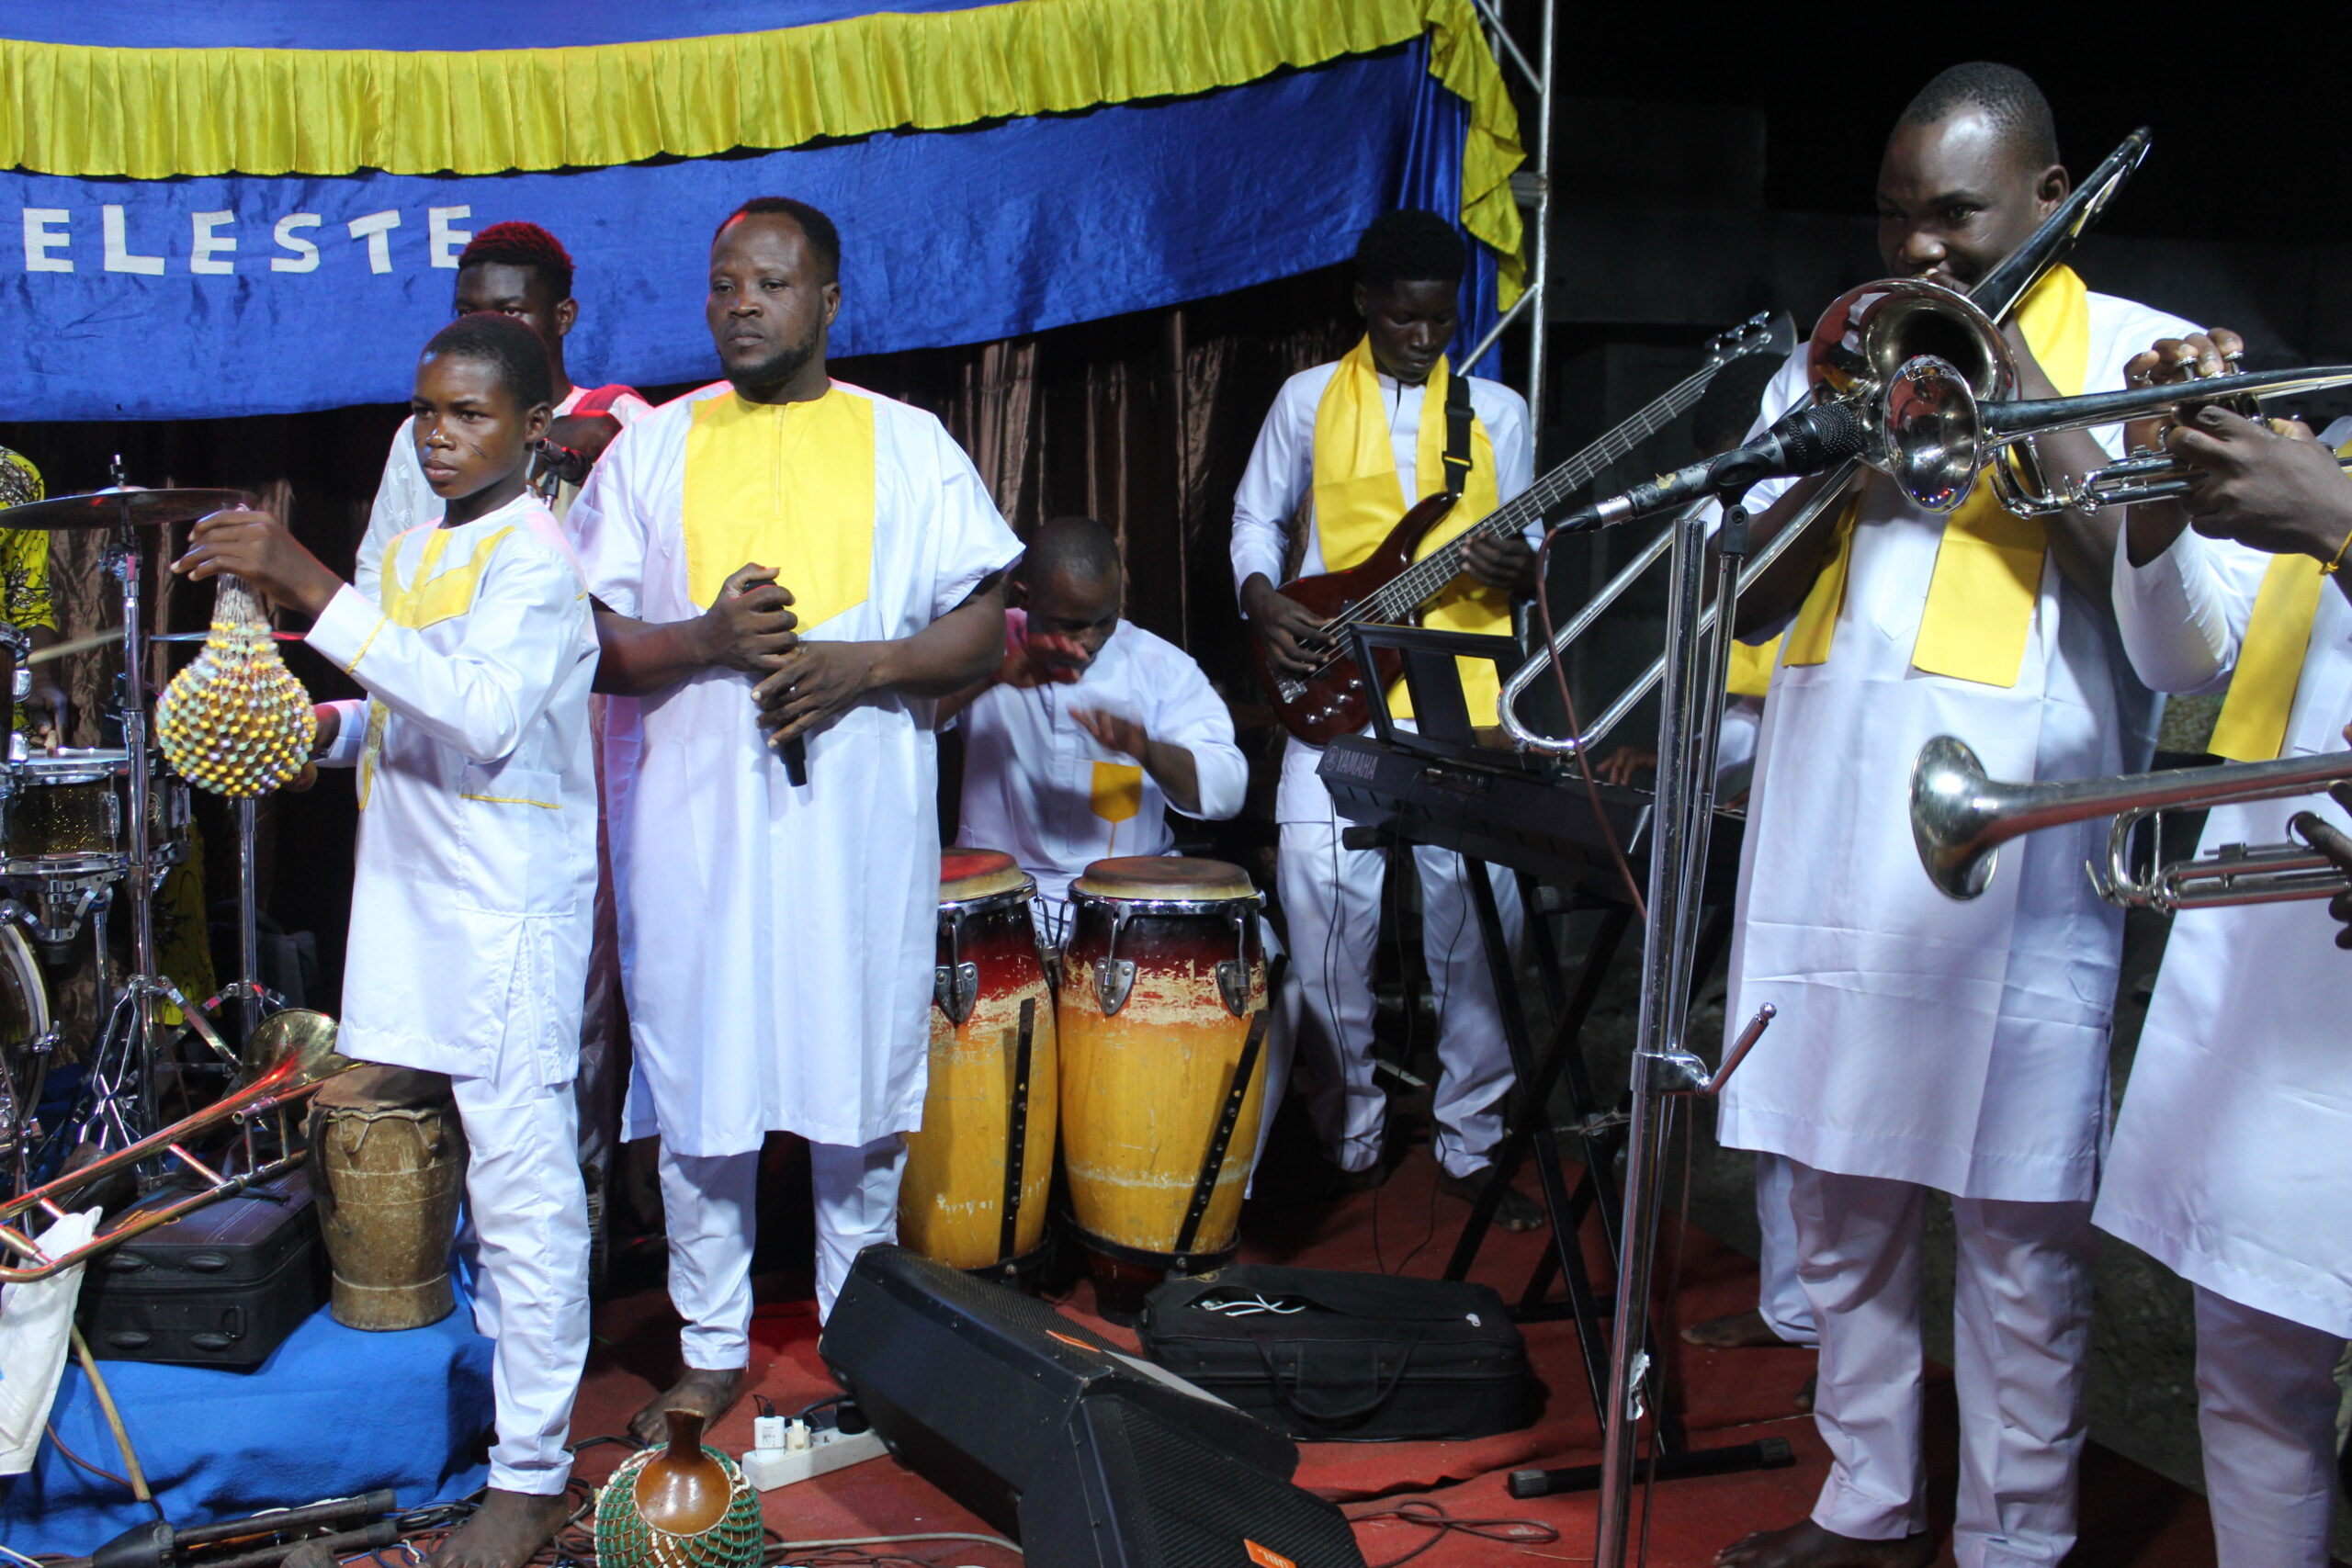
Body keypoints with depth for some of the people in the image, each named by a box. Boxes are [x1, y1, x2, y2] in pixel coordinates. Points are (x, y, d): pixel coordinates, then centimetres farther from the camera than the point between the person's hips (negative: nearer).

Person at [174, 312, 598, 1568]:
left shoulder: (535, 556, -11)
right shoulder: (412, 550, 16)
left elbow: (485, 712, -27)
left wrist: (316, 594, -29)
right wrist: (331, 726, 5)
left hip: (510, 910, -8)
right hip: (417, 899, 8)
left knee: (520, 1184, -3)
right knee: (484, 1169, 13)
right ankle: (517, 1373, 27)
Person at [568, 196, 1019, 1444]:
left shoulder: (907, 445, 5)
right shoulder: (650, 449, 7)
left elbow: (985, 629, 3)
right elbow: (585, 638, 4)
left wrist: (859, 666, -14)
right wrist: (706, 639, -15)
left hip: (860, 815, -1)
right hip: (692, 816, 1)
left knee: (859, 1081, 7)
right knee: (698, 1084, 6)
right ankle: (712, 1350, 21)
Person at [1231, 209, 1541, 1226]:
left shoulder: (1498, 412, 12)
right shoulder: (1309, 399, 9)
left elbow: (1525, 544, 15)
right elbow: (1256, 519, 15)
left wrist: (1520, 569, -9)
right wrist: (1264, 604, -4)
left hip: (1460, 695, 1)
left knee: (1479, 910, -3)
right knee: (1323, 900, -7)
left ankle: (1470, 1145, 12)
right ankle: (1349, 1137, 10)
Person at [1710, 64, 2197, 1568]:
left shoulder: (2140, 353, 3)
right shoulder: (1837, 351, 15)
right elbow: (1749, 601, 10)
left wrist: (2032, 407, -13)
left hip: (2017, 852, -4)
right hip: (1832, 840, 4)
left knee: (2020, 1235, 0)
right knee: (1842, 1206, 13)